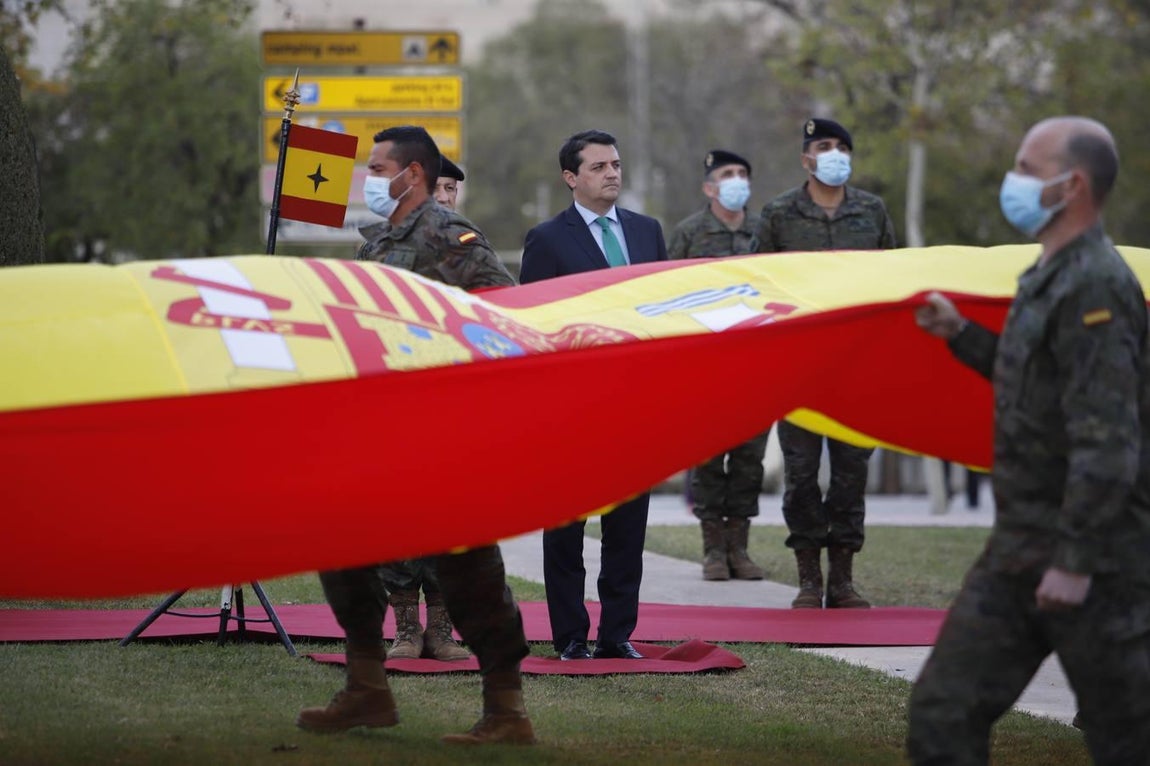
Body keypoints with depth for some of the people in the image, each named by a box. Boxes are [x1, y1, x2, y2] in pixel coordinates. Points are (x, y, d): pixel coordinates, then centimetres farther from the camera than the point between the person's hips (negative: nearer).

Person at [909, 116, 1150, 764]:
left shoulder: (1094, 289, -17)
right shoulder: (1050, 278, 14)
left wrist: (1076, 562, -24)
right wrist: (962, 335, 22)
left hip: (1095, 562, -10)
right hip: (1019, 552, 10)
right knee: (944, 712, 3)